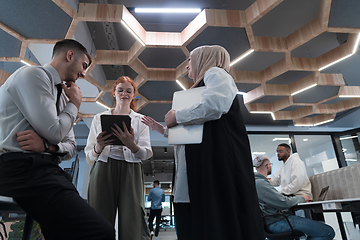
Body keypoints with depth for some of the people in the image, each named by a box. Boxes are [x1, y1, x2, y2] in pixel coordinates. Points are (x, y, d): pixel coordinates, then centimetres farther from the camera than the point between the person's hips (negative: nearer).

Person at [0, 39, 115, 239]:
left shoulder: (61, 95, 21)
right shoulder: (32, 75, -3)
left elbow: (71, 147, 16)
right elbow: (54, 132, -14)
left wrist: (47, 145, -6)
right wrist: (75, 103, 3)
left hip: (46, 169, 9)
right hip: (24, 168, -8)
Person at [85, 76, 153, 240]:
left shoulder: (140, 120, 15)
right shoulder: (99, 118, 17)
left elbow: (147, 153, 2)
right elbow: (89, 156, 11)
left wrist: (132, 145, -19)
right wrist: (98, 148, -12)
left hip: (130, 172, 0)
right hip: (103, 171, 1)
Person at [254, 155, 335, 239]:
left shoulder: (256, 181, 14)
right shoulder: (260, 183, -20)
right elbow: (283, 203, -20)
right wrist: (301, 198, -2)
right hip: (275, 223, -11)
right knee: (328, 232, -13)